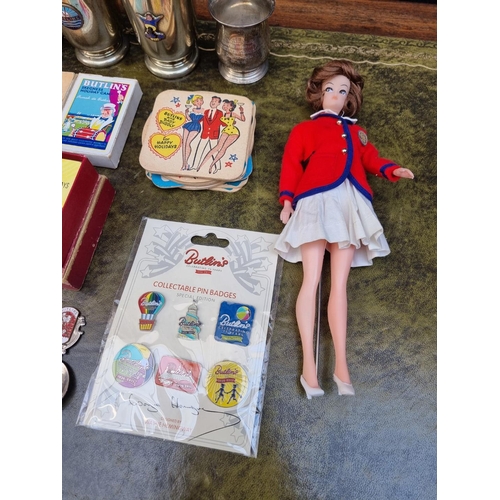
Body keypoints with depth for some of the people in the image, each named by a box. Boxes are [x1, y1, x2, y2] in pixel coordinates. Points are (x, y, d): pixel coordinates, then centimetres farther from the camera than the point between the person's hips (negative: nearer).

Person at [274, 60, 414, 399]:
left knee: (339, 282, -5)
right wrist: (287, 200, -5)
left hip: (351, 203, 3)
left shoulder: (357, 132, 33)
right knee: (312, 279, -13)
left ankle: (341, 364, -7)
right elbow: (291, 164, 10)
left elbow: (370, 158, 20)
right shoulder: (305, 128, 23)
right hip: (316, 200, -3)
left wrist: (392, 170, -2)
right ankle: (309, 363, -14)